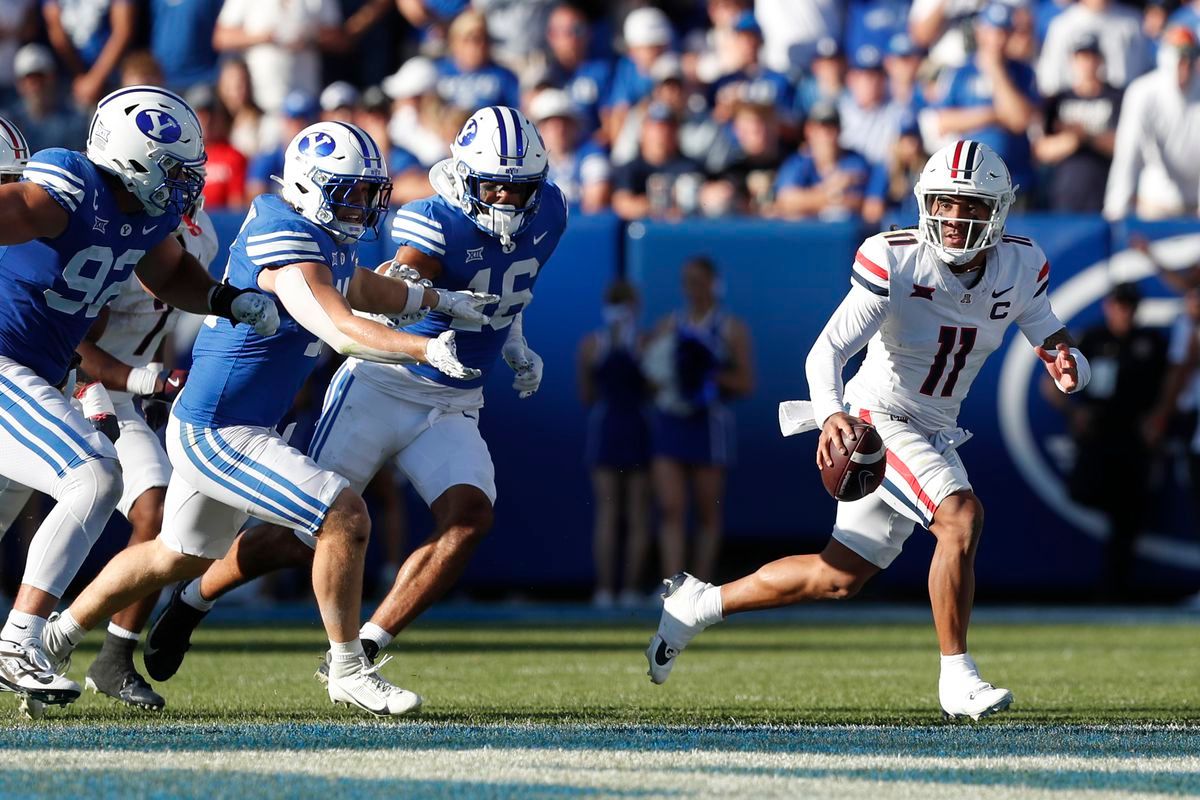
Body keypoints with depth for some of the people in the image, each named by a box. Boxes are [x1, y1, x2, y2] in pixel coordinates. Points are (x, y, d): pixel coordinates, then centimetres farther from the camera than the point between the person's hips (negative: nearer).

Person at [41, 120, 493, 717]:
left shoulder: (329, 235, 6)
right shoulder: (288, 241, -24)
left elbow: (358, 288, 29)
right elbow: (339, 327, -36)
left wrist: (440, 301, 29)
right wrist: (426, 350, -43)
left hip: (205, 429, 11)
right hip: (215, 435, -11)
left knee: (177, 555, 27)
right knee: (345, 518, -16)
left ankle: (55, 639, 40)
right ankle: (348, 671, -5)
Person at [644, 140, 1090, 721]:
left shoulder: (1020, 268, -4)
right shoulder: (894, 261, -20)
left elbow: (1054, 343, 7)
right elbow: (826, 351, -23)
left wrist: (1067, 366, -19)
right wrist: (831, 414, -43)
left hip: (933, 435, 7)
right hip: (879, 420, -7)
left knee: (841, 577, 13)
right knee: (962, 517, -28)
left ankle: (696, 604, 30)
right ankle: (957, 678, -17)